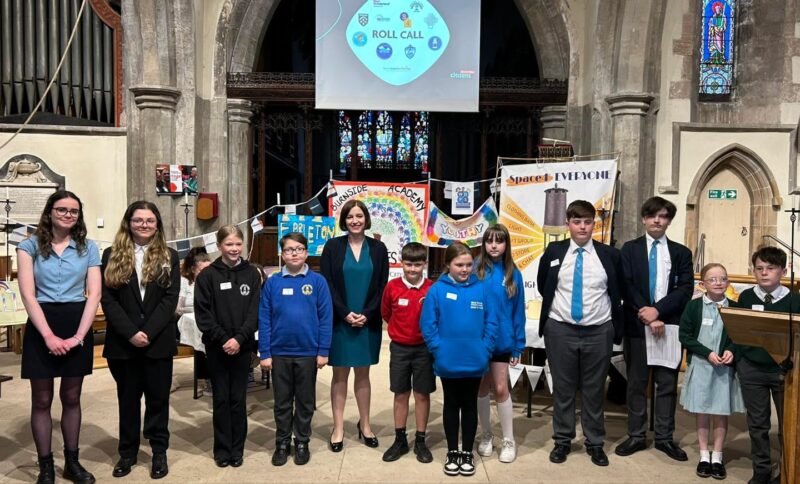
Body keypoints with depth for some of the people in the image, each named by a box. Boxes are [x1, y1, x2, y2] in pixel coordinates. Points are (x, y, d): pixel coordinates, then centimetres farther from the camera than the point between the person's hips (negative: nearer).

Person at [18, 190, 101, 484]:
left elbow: (94, 294, -1)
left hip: (78, 325, 2)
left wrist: (79, 335, -12)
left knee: (72, 398, 11)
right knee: (41, 400, 6)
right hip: (41, 327, -1)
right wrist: (49, 335, -16)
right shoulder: (30, 246, 1)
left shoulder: (88, 248, 5)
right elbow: (28, 295, -7)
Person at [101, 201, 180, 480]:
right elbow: (108, 299, -4)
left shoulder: (169, 257, 4)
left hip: (159, 341, 0)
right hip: (122, 342, 1)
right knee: (128, 398, 12)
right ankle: (127, 452, 25)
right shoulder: (112, 256, 3)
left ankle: (159, 452, 20)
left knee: (158, 397, 8)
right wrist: (130, 333, -14)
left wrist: (147, 332, -15)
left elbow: (170, 299, -5)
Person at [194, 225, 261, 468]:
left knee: (238, 398, 7)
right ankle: (222, 449, 19)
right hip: (216, 346, -1)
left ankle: (237, 449, 19)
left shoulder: (251, 274, 1)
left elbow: (255, 312, -3)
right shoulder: (207, 275, -2)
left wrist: (239, 338, -15)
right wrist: (223, 339, -14)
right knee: (221, 398, 7)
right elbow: (202, 314, -6)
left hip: (242, 346, 1)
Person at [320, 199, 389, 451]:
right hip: (339, 321, -1)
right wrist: (345, 313, -13)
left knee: (363, 374, 11)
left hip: (368, 322, 1)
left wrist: (367, 314, -10)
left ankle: (364, 425, 24)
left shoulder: (378, 248, 4)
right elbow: (327, 285, -4)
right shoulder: (332, 246, 0)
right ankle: (338, 428, 15)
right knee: (340, 375, 6)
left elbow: (382, 286, 1)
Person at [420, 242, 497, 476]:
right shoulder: (437, 290, -9)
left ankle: (467, 453, 28)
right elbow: (428, 324, -8)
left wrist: (485, 350, -8)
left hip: (475, 361, 1)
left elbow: (491, 322, -1)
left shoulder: (481, 289, -4)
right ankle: (452, 452, 29)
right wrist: (439, 350, -13)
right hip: (448, 362, -1)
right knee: (451, 405, 14)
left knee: (470, 405, 14)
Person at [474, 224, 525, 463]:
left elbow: (518, 310, 0)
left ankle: (509, 440, 19)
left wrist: (518, 345, -1)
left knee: (500, 389, 3)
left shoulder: (513, 273, -3)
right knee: (482, 388, 12)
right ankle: (486, 435, 29)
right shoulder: (475, 270, -7)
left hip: (502, 340, 0)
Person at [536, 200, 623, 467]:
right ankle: (562, 440, 23)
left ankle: (595, 443, 24)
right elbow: (542, 287, 15)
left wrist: (616, 326, 10)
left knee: (594, 390, 10)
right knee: (563, 388, 9)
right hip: (560, 330, 0)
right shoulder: (553, 252, 0)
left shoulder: (610, 255, -1)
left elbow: (618, 293, 10)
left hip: (598, 332, 0)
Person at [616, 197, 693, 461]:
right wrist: (647, 317, -13)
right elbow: (627, 287, -4)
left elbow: (685, 289, -3)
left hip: (670, 326, 1)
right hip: (636, 325, -1)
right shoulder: (630, 249, 4)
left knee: (667, 384, 7)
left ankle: (664, 437, 19)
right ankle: (636, 436, 17)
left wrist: (657, 310, -15)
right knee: (636, 383, 7)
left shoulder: (681, 252, 8)